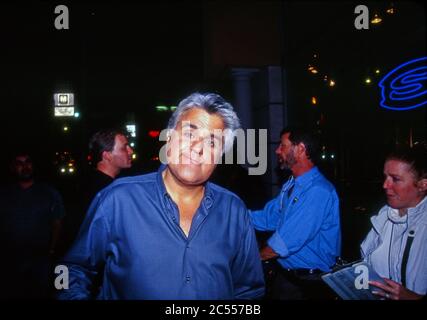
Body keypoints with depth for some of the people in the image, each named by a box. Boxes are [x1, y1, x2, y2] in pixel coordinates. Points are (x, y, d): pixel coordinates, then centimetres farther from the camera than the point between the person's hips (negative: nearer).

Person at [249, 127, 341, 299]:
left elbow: (285, 242, -27)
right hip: (283, 272, 7)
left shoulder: (318, 191, -26)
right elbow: (268, 218, 5)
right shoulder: (290, 185, 5)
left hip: (306, 283, -7)